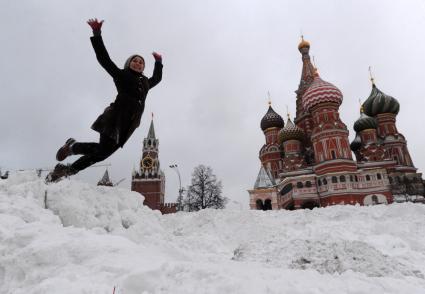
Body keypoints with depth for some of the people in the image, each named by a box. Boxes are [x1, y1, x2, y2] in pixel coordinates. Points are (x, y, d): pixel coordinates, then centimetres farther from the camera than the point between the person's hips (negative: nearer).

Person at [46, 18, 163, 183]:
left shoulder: (145, 82, 28)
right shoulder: (121, 74, 12)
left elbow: (157, 78, 46)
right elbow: (103, 58, 5)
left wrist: (158, 63, 47)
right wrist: (97, 35, 0)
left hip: (129, 123, 5)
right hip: (116, 116, -5)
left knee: (102, 153, 1)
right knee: (105, 148, -17)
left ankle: (68, 169, 13)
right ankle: (72, 146, 10)